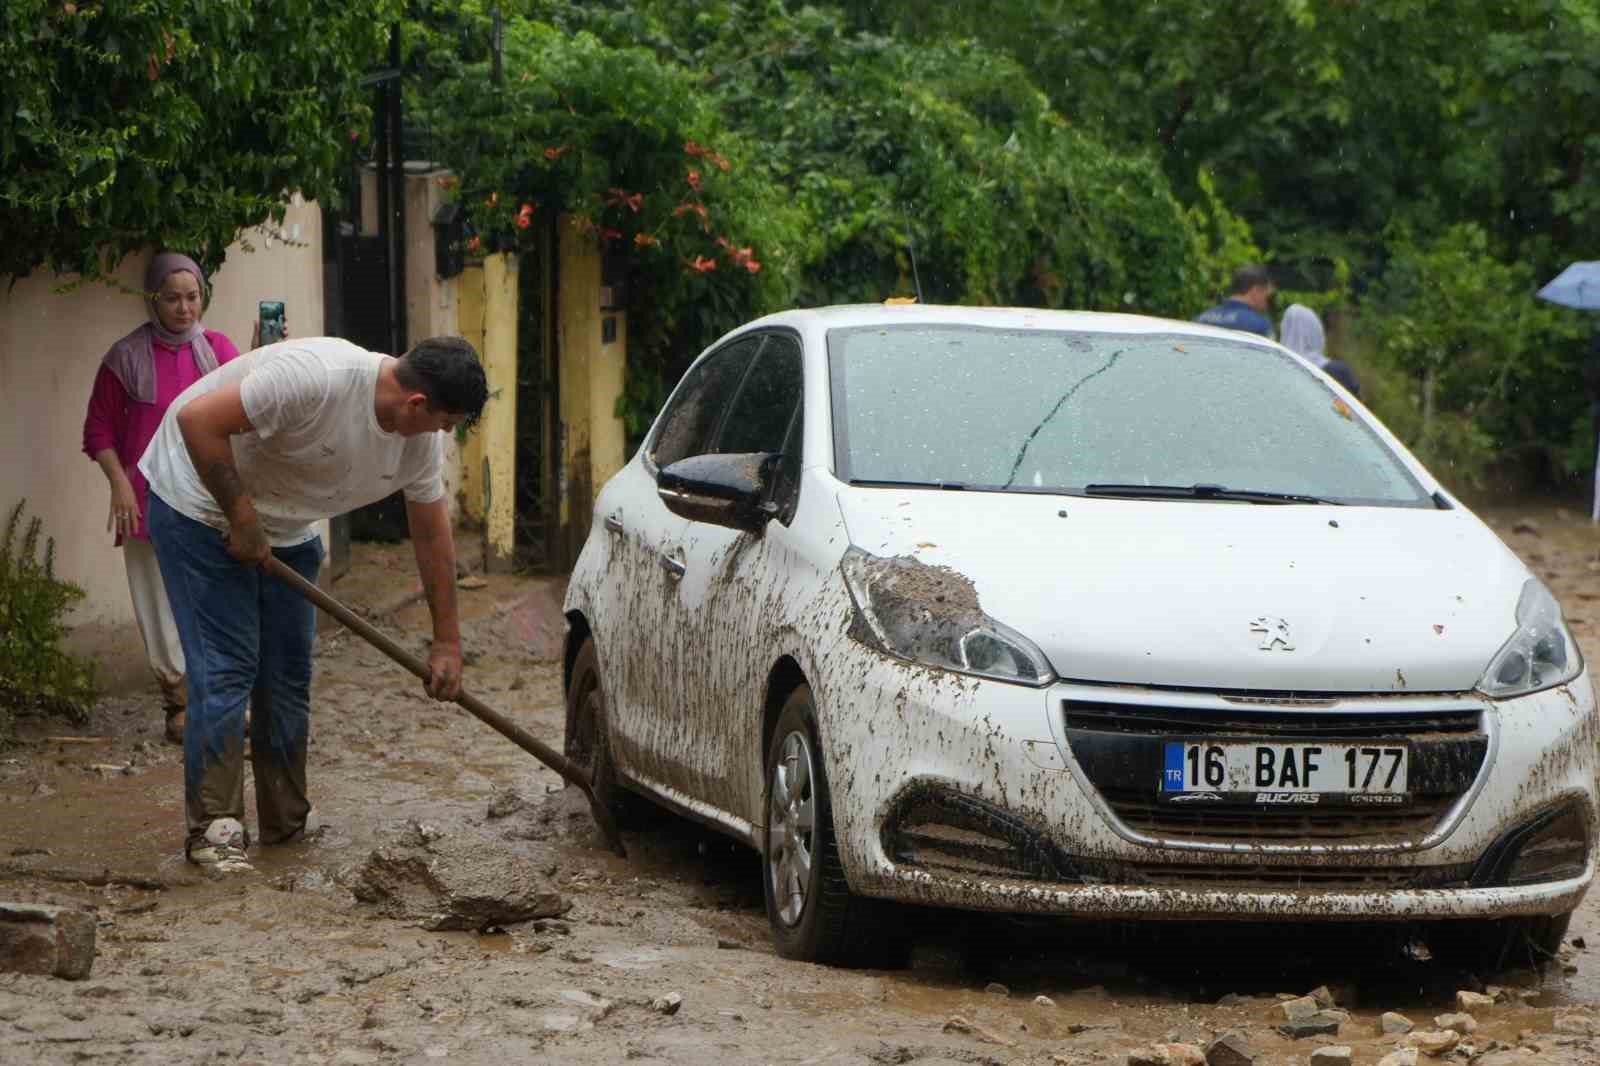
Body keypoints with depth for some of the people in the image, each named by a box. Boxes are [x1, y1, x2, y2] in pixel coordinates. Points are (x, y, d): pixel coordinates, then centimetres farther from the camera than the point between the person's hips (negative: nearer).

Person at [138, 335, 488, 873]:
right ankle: (213, 829, -9)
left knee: (288, 675, 7)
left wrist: (447, 641, 8)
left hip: (285, 529, 8)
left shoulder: (420, 439, -8)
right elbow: (197, 419, -34)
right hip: (200, 504, -8)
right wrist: (241, 519, -25)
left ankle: (287, 823, 16)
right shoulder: (317, 378, -34)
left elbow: (432, 533, 5)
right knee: (226, 668, -12)